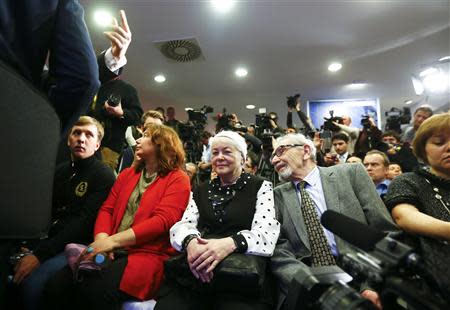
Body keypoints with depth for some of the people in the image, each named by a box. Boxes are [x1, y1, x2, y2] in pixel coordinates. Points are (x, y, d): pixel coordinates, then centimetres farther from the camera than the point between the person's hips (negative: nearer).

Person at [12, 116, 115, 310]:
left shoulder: (104, 176, -10)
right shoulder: (60, 170, 15)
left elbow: (84, 223, -17)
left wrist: (40, 254, -21)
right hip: (47, 238, 6)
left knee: (31, 282, -26)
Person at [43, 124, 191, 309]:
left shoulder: (177, 179, -1)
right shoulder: (127, 174, 19)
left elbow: (162, 221, -12)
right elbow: (107, 209, 13)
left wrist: (113, 240, -18)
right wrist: (101, 239, -7)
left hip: (147, 254, -5)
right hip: (112, 251, 6)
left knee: (95, 291, -28)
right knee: (56, 286, -15)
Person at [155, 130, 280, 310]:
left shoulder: (260, 187, 5)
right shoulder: (201, 191, 18)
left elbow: (266, 234, -7)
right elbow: (182, 226, 6)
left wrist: (230, 243, -26)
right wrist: (190, 241, -18)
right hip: (194, 273, 3)